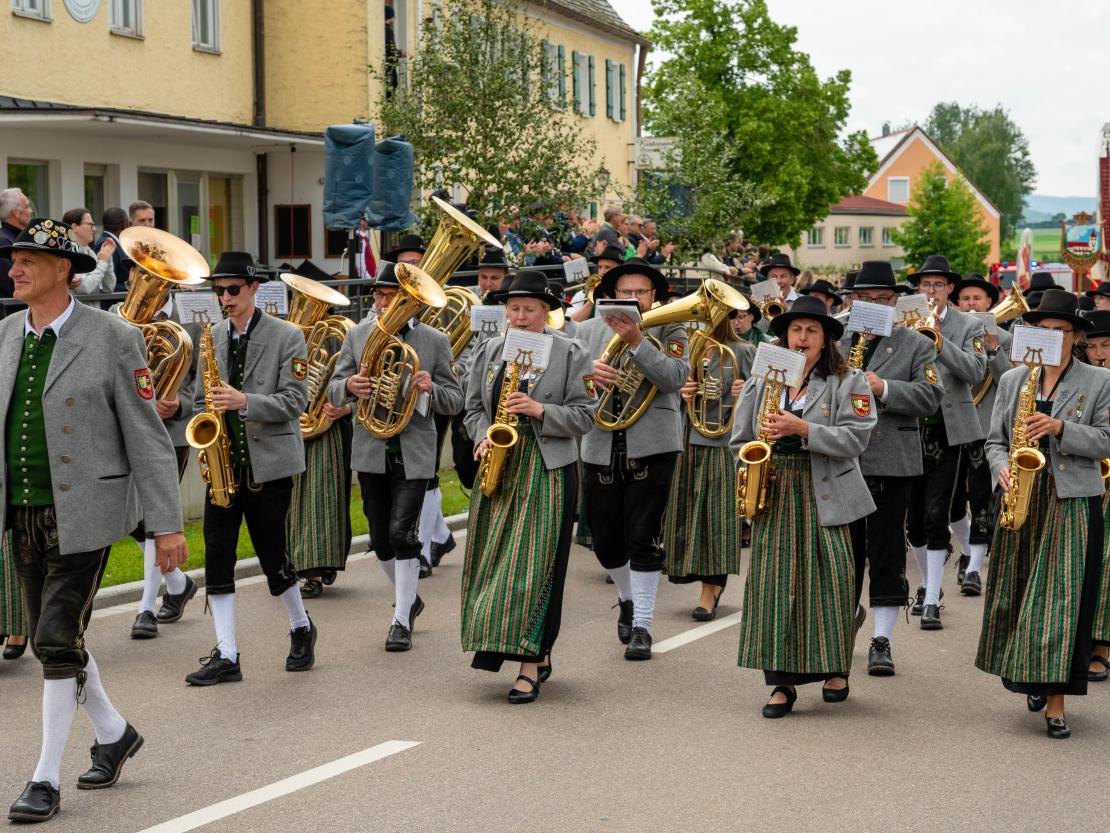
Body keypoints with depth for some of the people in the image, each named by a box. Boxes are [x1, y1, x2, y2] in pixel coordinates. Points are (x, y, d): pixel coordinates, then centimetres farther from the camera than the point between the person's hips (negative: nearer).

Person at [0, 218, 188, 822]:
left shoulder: (112, 338, -9)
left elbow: (146, 436, -8)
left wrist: (166, 523, -10)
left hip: (83, 512, -6)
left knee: (58, 640, -9)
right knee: (54, 641, 13)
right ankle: (113, 733, 35)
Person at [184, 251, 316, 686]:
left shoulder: (286, 337, -4)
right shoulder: (212, 337, 10)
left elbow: (294, 401, -11)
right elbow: (200, 399, 16)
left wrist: (244, 402, -24)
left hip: (269, 463, -4)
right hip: (223, 463, 4)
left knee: (273, 554, 2)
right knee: (216, 556, -2)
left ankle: (301, 628, 28)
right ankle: (226, 656, 2)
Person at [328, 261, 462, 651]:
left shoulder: (435, 341, -1)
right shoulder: (357, 336, 5)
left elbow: (455, 401, 1)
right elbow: (334, 391, 6)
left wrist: (431, 389, -21)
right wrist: (349, 385, -18)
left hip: (414, 453, -3)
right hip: (371, 453, 3)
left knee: (402, 532, -12)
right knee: (381, 538, 9)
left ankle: (401, 620, -2)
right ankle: (409, 598, 33)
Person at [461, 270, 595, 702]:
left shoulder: (571, 353, -1)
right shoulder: (489, 351, 13)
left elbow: (583, 416, -4)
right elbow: (474, 406, 15)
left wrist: (540, 410, -18)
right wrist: (483, 438, -4)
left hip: (547, 470, -5)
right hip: (499, 469, 5)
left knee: (535, 565, -7)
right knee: (493, 561, 5)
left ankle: (531, 665, -4)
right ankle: (538, 653, 19)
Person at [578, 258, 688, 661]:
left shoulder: (669, 330, 2)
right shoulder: (589, 330, 9)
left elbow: (674, 377, -15)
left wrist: (635, 341, -23)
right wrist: (587, 372, -21)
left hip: (651, 446, -3)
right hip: (601, 447, 3)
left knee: (643, 538, -5)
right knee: (605, 540, 9)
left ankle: (642, 626, 3)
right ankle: (627, 599, 36)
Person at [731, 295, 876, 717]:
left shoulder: (848, 382, 3)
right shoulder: (760, 382, 14)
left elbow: (854, 439, -10)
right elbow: (740, 441, 19)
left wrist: (801, 428, -17)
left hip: (826, 495, -2)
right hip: (773, 494, 3)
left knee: (831, 580, -4)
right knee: (773, 583, -4)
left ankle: (835, 669, 15)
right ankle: (782, 681, 1)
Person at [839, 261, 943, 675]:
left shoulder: (916, 345, 4)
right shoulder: (834, 343, 13)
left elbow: (931, 396, -6)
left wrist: (884, 389, -18)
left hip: (890, 464, -3)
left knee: (886, 551, -1)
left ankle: (882, 640, 3)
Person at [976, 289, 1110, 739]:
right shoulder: (1012, 380, 11)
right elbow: (995, 440, 11)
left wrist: (1060, 428, -19)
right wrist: (1003, 469, -9)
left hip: (1072, 505, -3)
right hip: (1022, 500, 4)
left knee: (1062, 601, -7)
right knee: (1017, 596, 8)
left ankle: (1055, 701, -4)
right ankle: (1032, 676, 29)